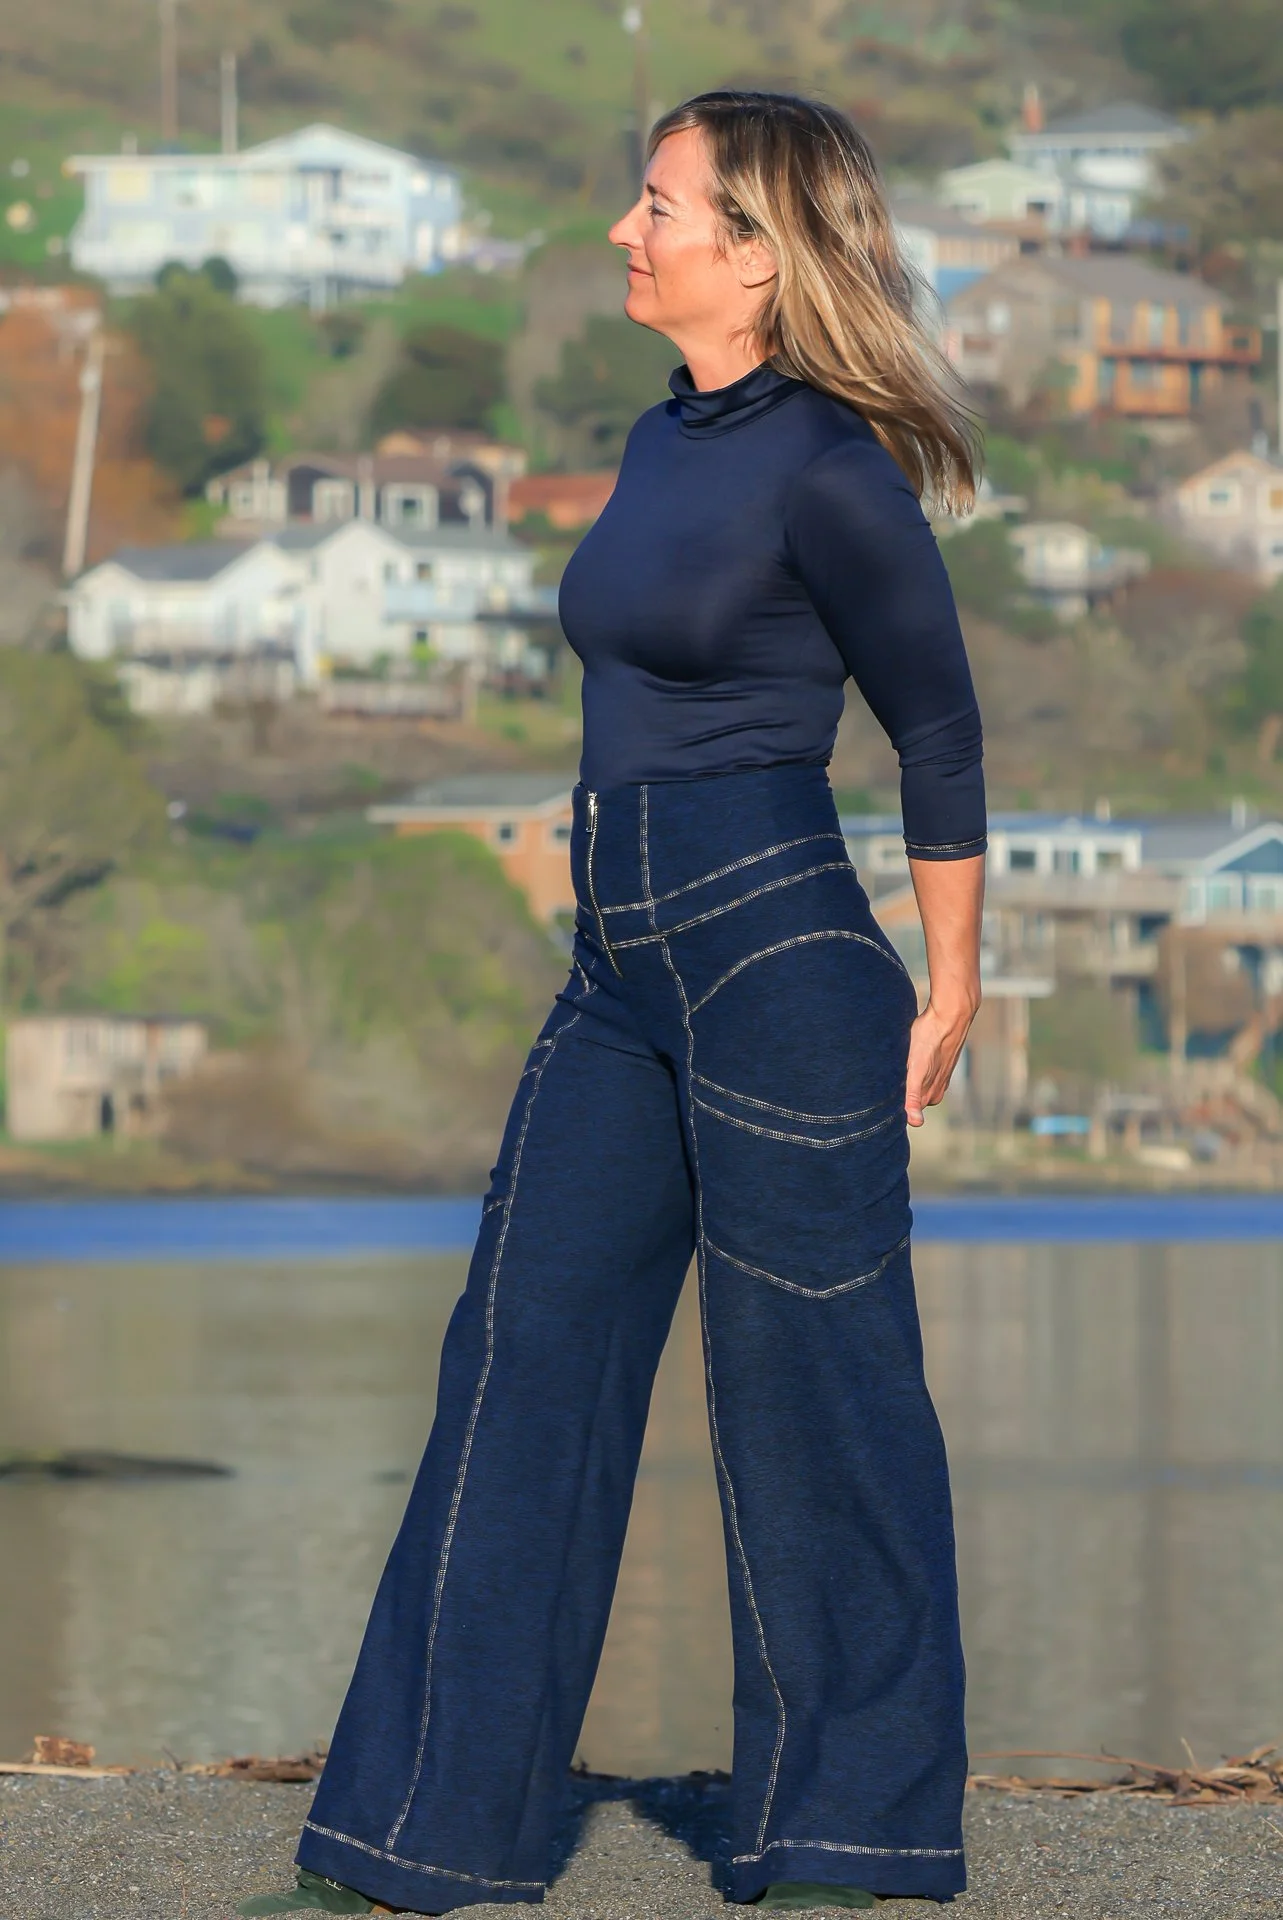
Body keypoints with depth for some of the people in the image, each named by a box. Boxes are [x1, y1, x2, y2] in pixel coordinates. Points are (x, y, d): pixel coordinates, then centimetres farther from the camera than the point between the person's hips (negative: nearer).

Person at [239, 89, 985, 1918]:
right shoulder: (662, 445, 12)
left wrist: (950, 991, 1)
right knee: (522, 1372, 7)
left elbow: (941, 730, -5)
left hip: (780, 962, -9)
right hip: (622, 974, 9)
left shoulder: (829, 467, -12)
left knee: (812, 1412, 1)